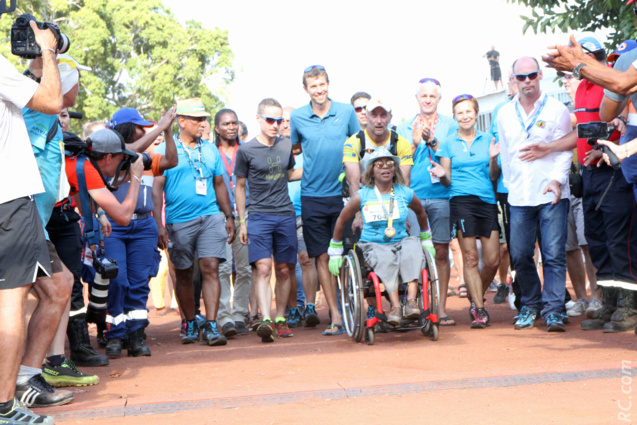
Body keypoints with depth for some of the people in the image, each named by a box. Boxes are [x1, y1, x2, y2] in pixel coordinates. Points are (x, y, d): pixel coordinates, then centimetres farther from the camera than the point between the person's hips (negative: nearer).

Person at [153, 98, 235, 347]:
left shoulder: (211, 150, 13)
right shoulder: (165, 151, 2)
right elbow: (157, 189, -1)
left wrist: (229, 216, 15)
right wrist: (159, 225, -8)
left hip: (211, 217, 2)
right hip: (179, 221, -2)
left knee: (210, 268, -11)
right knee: (184, 275, 8)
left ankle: (211, 326, -11)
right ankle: (190, 325, 23)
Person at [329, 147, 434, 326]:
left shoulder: (406, 194, 5)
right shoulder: (362, 196, -1)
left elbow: (421, 213, 26)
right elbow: (341, 220, 10)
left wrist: (426, 240, 33)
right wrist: (335, 253, 15)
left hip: (401, 242, 2)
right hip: (372, 245, -2)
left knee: (413, 246, -32)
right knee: (385, 258, -36)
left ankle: (411, 300, -42)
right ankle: (395, 306, -47)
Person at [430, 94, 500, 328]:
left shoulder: (488, 140, 12)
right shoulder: (448, 143, 9)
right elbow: (448, 181, 9)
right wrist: (442, 175, -13)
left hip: (487, 201, 2)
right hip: (461, 201, -2)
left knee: (493, 260, -2)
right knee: (470, 258, -4)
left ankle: (477, 298, 23)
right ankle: (479, 309, 3)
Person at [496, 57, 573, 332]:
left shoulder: (557, 109, 4)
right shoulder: (504, 115, 14)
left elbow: (565, 149, 0)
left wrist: (557, 179, -14)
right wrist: (510, 185, 13)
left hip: (551, 195, -3)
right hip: (519, 196, 3)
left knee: (554, 254, -7)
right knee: (520, 255, 3)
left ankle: (553, 309, -2)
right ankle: (531, 304, 21)